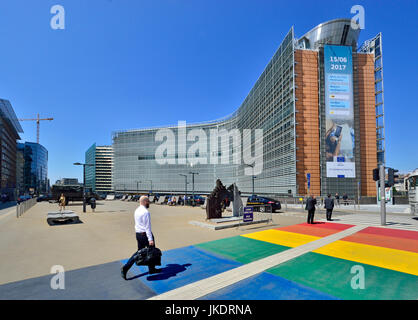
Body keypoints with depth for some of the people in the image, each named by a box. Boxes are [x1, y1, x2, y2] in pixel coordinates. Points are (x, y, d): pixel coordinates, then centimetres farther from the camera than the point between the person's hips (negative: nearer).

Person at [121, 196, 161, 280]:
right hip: (145, 234, -8)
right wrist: (150, 239, -22)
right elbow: (147, 227, -23)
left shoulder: (137, 211, 8)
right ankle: (151, 269, 27)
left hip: (138, 234, 8)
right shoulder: (146, 212, -21)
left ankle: (125, 268, 8)